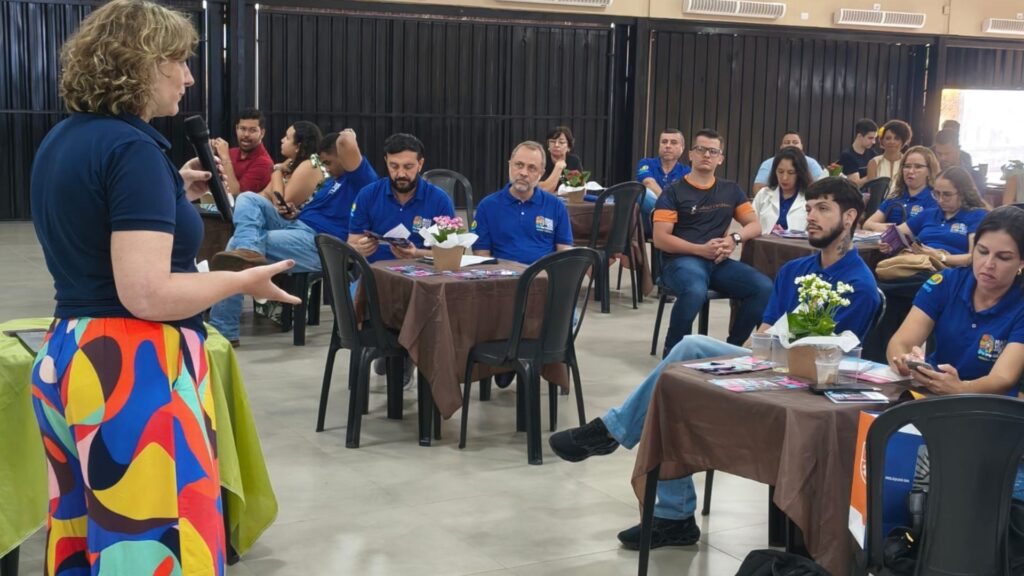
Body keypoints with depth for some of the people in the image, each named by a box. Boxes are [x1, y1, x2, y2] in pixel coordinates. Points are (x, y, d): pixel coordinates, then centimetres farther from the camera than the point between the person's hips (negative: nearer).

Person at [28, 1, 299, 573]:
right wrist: (245, 281, -11)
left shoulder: (61, 141, 12)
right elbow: (147, 294, -24)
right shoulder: (132, 149, -17)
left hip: (67, 356, 10)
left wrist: (170, 196, 19)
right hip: (133, 369, -10)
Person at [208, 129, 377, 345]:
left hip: (318, 244, -10)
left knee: (237, 243, -19)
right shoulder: (333, 180, 28)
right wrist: (295, 213, 11)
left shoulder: (360, 177, -5)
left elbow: (346, 142, -24)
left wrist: (348, 134, 0)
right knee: (248, 198, -9)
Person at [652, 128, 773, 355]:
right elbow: (660, 239, -5)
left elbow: (755, 226, 18)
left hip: (719, 262, 4)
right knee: (695, 291, -39)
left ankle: (733, 346, -4)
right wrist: (701, 249, -15)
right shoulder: (674, 192, 4)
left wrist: (734, 239, -5)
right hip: (682, 259, -4)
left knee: (764, 288, -22)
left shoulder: (731, 190, 18)